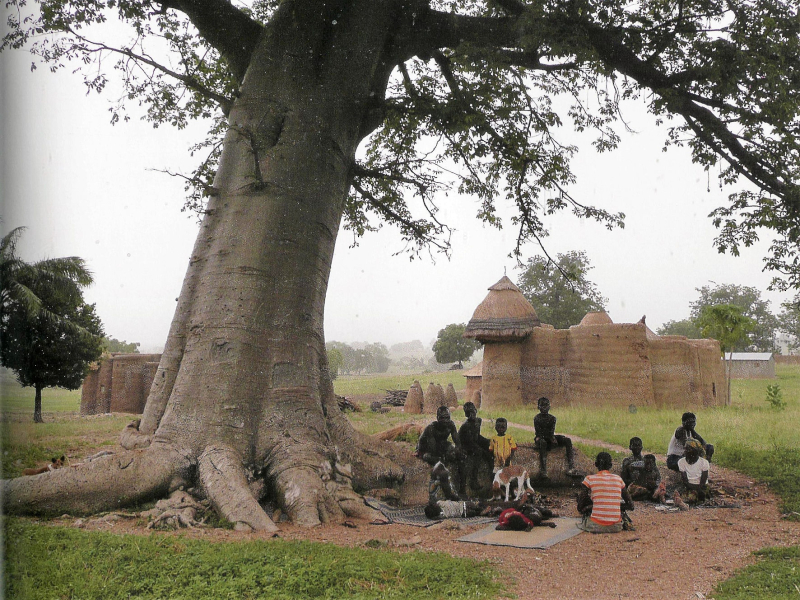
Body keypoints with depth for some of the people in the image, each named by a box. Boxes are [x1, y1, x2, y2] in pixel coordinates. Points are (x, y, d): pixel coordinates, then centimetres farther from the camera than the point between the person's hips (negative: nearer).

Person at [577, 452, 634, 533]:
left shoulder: (590, 479, -2)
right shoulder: (618, 479, 7)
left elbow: (580, 508, -3)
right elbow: (630, 505, 12)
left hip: (596, 526, -2)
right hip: (616, 527, 2)